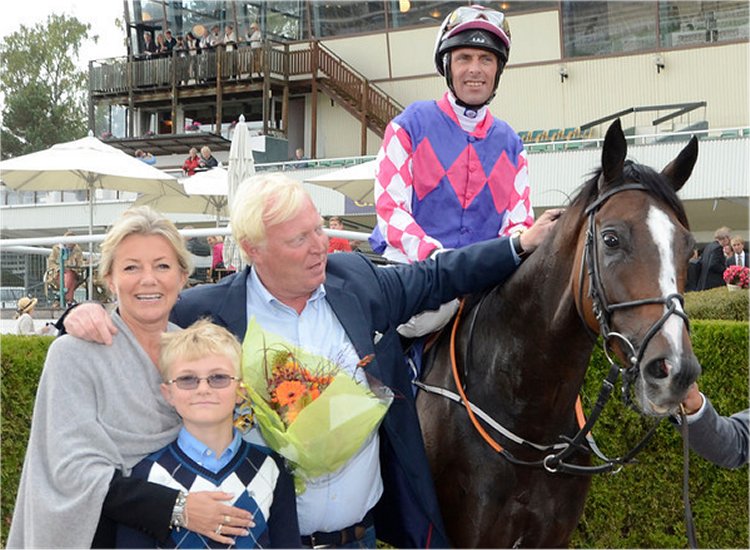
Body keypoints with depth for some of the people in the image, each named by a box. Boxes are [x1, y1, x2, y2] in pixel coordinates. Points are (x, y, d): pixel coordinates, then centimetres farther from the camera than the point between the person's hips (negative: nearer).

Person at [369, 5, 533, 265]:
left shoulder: (510, 144, 14)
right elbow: (389, 205, -5)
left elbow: (518, 222, 13)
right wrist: (432, 252, -21)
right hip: (409, 267, -3)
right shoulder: (411, 125, 3)